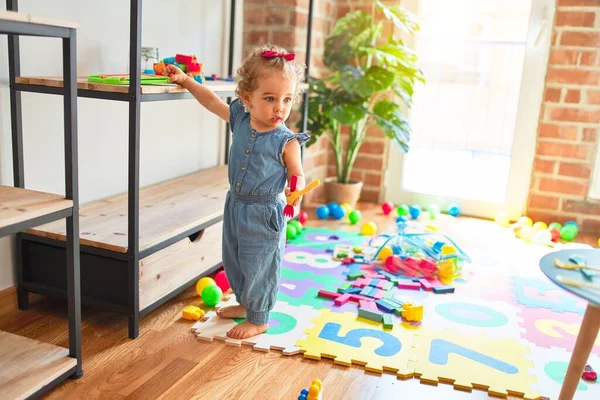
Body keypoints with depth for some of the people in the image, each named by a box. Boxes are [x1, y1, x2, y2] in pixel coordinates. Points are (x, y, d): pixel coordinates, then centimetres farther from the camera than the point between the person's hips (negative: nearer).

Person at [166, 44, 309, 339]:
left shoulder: (286, 142, -20)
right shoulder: (240, 120, -5)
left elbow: (297, 176, -11)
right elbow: (211, 100, 8)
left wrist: (296, 190, -32)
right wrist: (185, 80, 6)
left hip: (264, 215, -7)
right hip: (235, 206, 7)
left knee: (259, 268, 7)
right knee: (233, 262, 23)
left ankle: (258, 319, 27)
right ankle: (245, 304, 46)